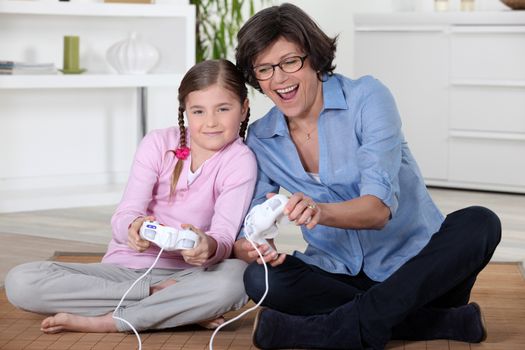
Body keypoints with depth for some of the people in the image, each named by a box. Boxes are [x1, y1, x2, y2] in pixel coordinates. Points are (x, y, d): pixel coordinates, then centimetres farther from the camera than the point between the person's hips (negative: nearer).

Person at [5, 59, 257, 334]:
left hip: (185, 274, -2)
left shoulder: (240, 161, -6)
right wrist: (134, 227, -36)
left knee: (236, 277, -38)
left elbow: (225, 235, -16)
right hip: (124, 268, 2)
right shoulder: (158, 144, -1)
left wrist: (210, 246, -43)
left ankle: (103, 322, -29)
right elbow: (124, 216, -9)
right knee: (20, 282, -21)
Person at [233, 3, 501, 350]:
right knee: (259, 279, -26)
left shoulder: (366, 98, -11)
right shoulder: (260, 140, 2)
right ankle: (447, 322, -27)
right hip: (342, 277, 3)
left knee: (479, 223, -31)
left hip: (415, 262, -2)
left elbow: (380, 206, -22)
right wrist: (252, 248, -27)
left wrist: (321, 211, -43)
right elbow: (244, 235, -2)